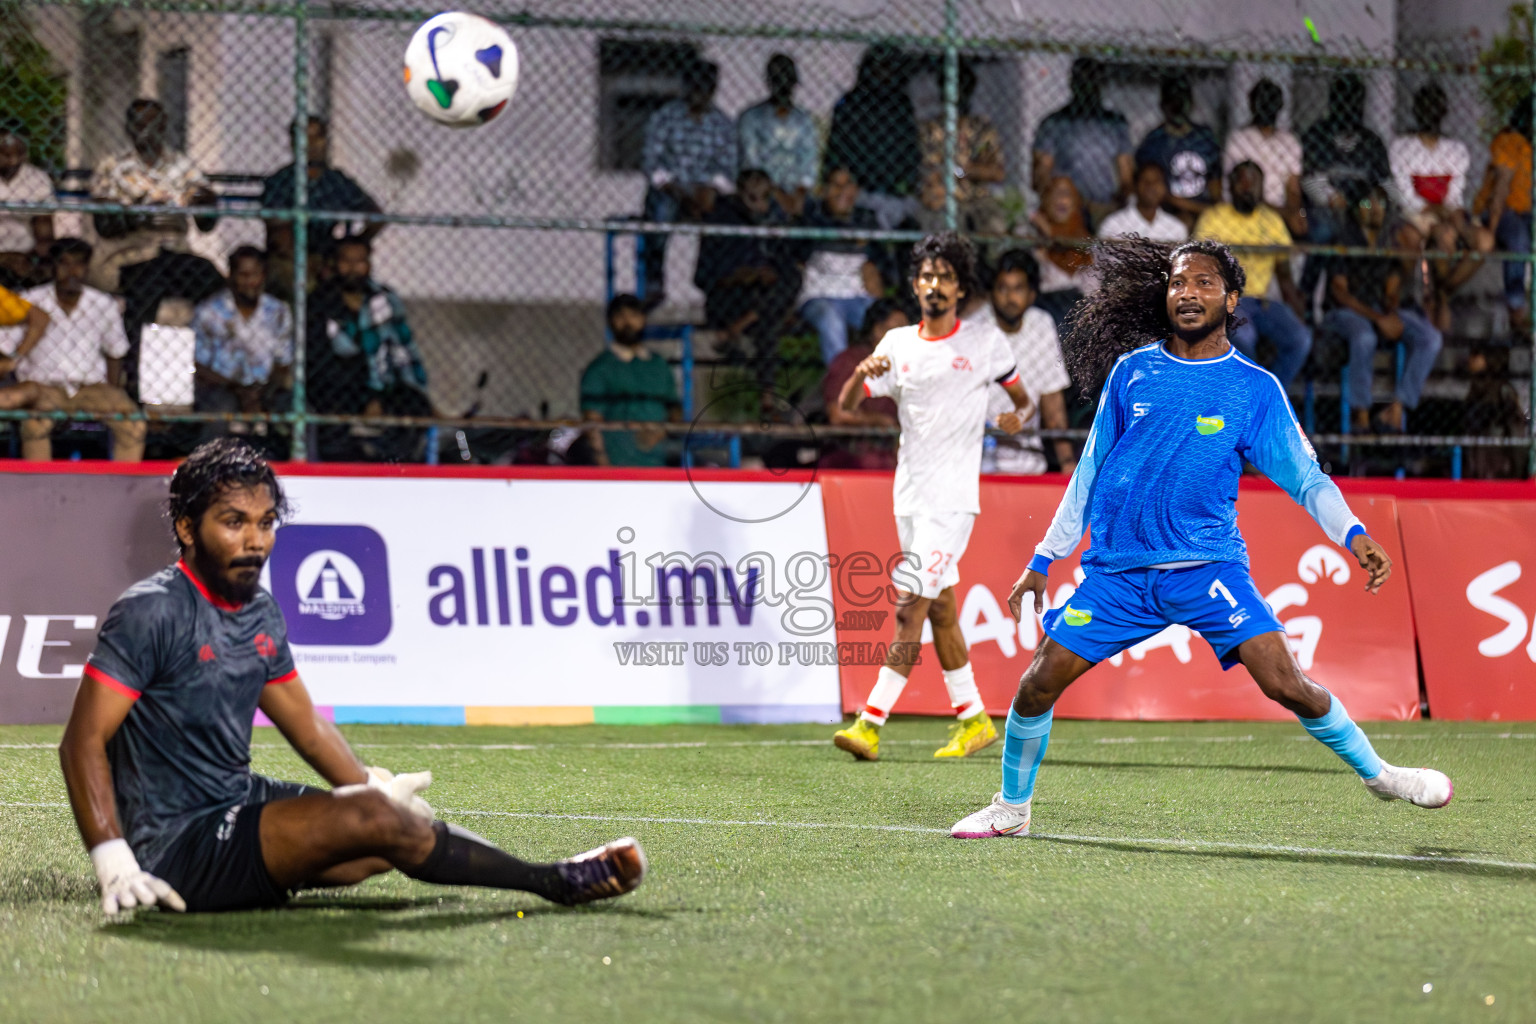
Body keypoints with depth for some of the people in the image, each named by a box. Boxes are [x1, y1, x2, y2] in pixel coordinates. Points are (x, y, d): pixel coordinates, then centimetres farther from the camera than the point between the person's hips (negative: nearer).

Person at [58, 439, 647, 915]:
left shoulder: (260, 613, 12)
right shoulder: (151, 612, -14)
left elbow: (307, 726, 24)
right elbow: (83, 740, -19)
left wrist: (374, 787, 11)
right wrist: (113, 863, -28)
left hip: (239, 804, 9)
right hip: (173, 847, -9)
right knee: (369, 817, -22)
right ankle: (552, 883, -12)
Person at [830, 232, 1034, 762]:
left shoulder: (985, 342, 0)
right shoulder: (897, 344, 9)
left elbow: (1022, 396, 11)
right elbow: (846, 403, 3)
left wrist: (1018, 415, -13)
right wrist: (861, 374, -19)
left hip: (952, 497, -5)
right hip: (909, 495, 5)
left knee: (910, 603, -14)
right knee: (940, 608, 11)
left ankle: (871, 723, -18)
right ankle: (973, 719, 23)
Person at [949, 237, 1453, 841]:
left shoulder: (1256, 388, 2)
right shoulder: (1132, 370, 7)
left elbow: (1305, 478, 4)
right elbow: (1090, 471, 15)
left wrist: (1355, 536, -14)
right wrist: (1043, 562, 15)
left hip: (1208, 565, -2)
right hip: (1117, 567, 2)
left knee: (1285, 682, -15)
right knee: (1040, 683, -4)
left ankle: (1377, 774, 7)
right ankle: (1012, 808, 19)